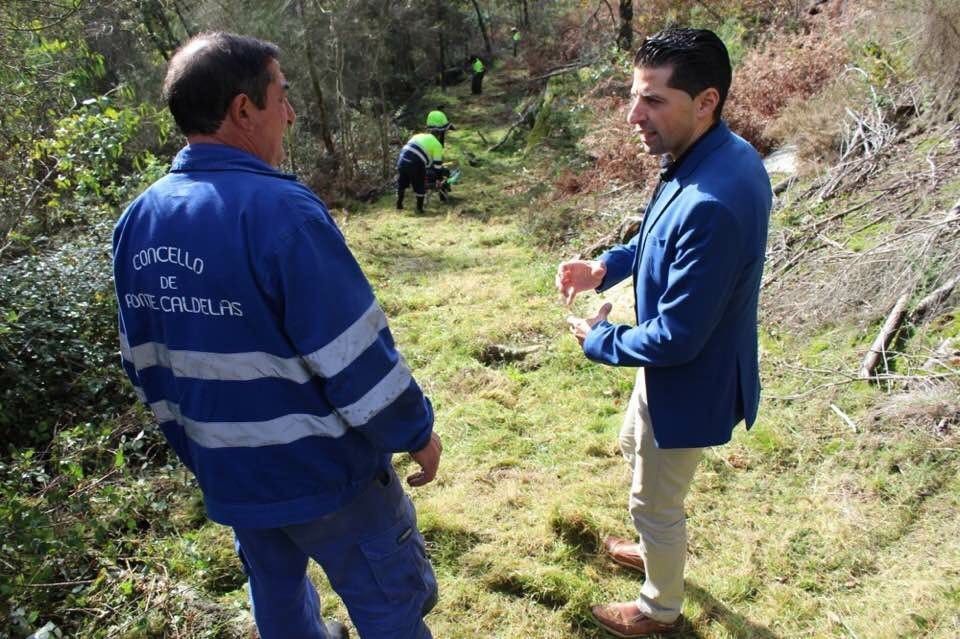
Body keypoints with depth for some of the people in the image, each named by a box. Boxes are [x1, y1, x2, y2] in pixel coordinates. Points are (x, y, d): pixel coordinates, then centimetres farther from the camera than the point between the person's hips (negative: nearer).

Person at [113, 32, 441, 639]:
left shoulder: (137, 221, -2)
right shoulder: (279, 207, -25)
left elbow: (145, 362, 7)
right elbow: (356, 353, -23)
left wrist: (196, 448, 19)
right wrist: (416, 430, -8)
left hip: (229, 474, 7)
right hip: (323, 472, -7)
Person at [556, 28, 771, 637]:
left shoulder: (711, 205, -38)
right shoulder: (723, 154, -6)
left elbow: (676, 338, -30)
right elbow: (659, 238, 12)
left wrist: (599, 341, -13)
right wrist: (604, 267, -3)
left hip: (690, 383, -10)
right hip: (678, 363, 10)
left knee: (656, 502, 14)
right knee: (634, 445, 32)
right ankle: (655, 549, 58)